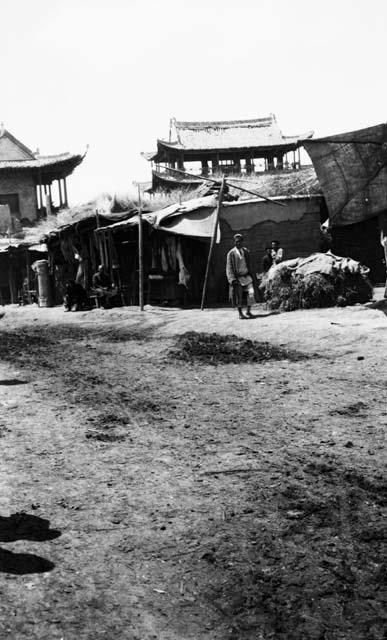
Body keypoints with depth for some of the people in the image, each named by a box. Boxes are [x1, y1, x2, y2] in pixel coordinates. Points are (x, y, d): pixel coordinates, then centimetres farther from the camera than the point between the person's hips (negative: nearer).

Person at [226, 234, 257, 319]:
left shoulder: (246, 251, 8)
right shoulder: (231, 253, -5)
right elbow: (229, 267, -8)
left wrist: (252, 276, 15)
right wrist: (232, 279, -17)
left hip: (247, 276, 3)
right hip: (237, 278, -3)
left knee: (251, 292, -10)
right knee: (238, 296, -1)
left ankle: (248, 311, 4)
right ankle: (240, 313, 14)